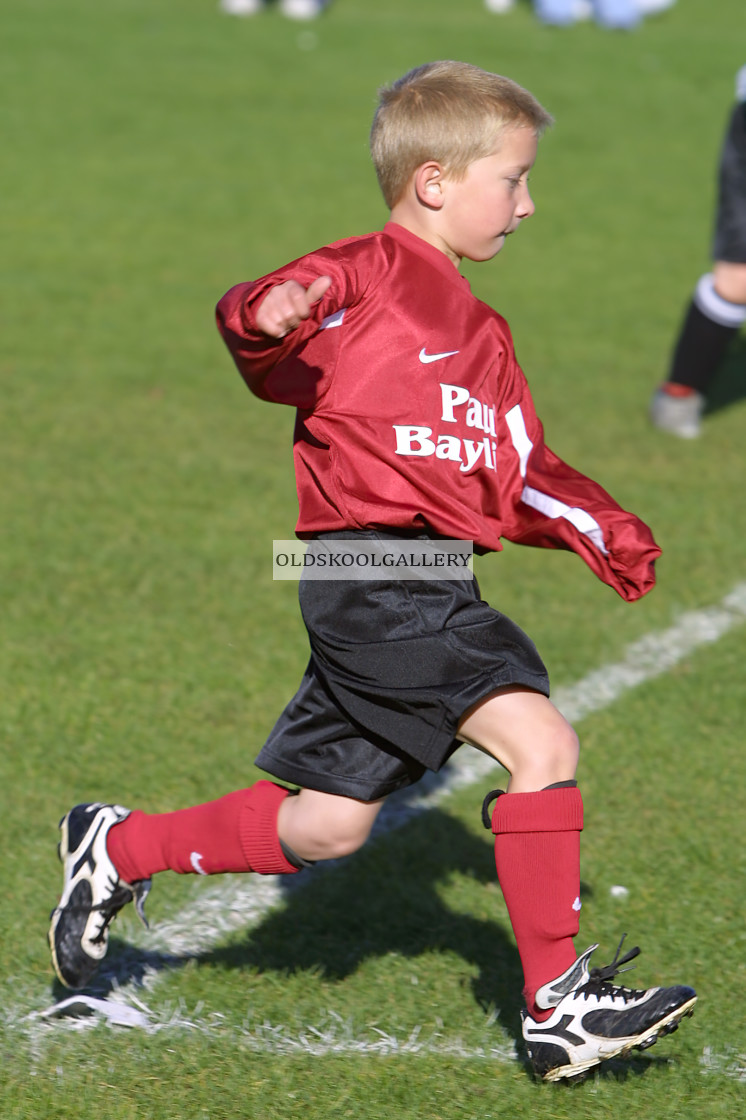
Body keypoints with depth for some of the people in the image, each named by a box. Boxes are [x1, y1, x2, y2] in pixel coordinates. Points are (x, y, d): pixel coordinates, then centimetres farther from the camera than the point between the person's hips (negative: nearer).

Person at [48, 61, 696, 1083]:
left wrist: (599, 530, 14)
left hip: (422, 591, 10)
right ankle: (558, 1006, -15)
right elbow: (274, 362, -16)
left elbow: (518, 476, 28)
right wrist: (269, 319, -38)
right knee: (539, 740, -19)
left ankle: (120, 849, 29)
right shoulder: (371, 271, -4)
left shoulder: (481, 333, 25)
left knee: (324, 826, 12)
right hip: (370, 569, -10)